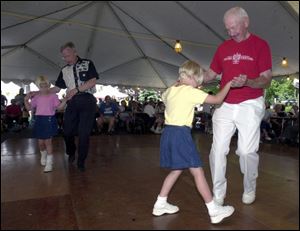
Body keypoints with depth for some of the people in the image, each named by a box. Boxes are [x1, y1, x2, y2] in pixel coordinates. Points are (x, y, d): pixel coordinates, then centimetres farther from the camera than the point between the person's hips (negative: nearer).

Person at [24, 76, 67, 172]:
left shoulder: (53, 96, 1)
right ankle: (43, 155, 42)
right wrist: (26, 100, -5)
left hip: (49, 119, -3)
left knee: (48, 141, -3)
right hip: (39, 120, 3)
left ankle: (49, 162, 6)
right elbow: (29, 108, 10)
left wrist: (65, 99, -19)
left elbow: (59, 107, -6)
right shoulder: (36, 97, 9)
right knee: (40, 142, 10)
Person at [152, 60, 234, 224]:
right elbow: (217, 99, -7)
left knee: (176, 170, 20)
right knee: (198, 171, 0)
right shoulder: (191, 92, -7)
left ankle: (160, 204, 27)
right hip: (181, 134, -8)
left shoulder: (171, 90, 13)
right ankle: (214, 210, 10)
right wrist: (229, 84, 7)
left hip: (168, 132, 8)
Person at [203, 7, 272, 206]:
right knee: (218, 150, 0)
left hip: (250, 105, -3)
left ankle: (250, 189, 27)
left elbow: (266, 80, -6)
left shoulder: (260, 45, -1)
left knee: (247, 150, 0)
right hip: (224, 106, 3)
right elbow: (211, 74, 13)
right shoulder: (223, 48, 10)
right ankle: (218, 193, 15)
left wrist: (247, 82, -27)